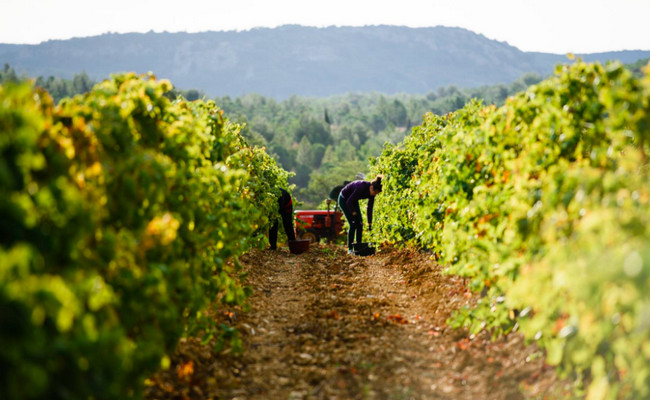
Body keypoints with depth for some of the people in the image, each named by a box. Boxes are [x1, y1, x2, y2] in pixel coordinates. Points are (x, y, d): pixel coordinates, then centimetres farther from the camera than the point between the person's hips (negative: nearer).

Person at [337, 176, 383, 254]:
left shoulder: (371, 192, -13)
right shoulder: (362, 188, -36)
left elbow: (370, 208, -5)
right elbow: (349, 201, -30)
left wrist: (370, 224, -4)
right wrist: (354, 213, -27)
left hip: (353, 201, 7)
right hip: (344, 200, -7)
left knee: (360, 224, -1)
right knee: (353, 224, -13)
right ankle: (350, 249, -6)